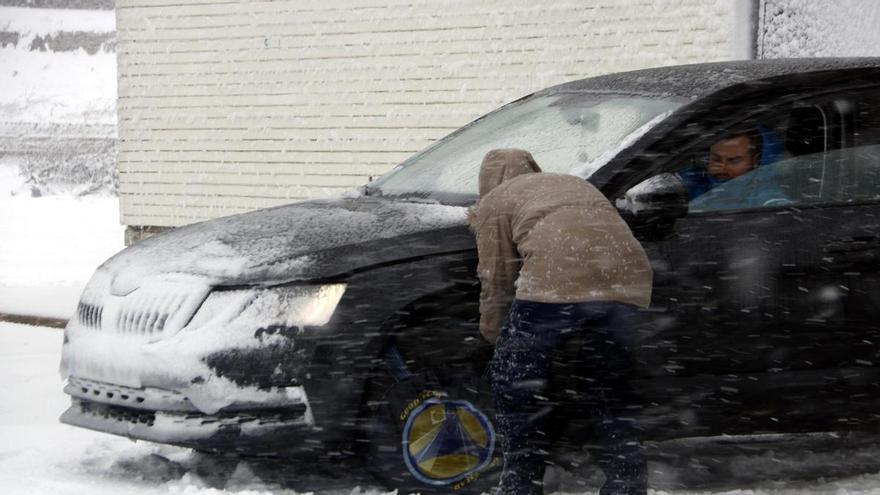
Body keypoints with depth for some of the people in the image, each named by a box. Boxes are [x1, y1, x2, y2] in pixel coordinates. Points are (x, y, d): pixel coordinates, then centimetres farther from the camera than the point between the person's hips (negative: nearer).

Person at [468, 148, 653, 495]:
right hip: (630, 280, 6)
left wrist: (493, 335, 30)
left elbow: (496, 281, 16)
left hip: (556, 281, -6)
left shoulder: (494, 201, 21)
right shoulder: (577, 184, 39)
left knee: (514, 384, 13)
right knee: (610, 392, 22)